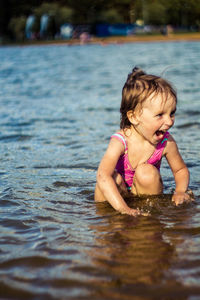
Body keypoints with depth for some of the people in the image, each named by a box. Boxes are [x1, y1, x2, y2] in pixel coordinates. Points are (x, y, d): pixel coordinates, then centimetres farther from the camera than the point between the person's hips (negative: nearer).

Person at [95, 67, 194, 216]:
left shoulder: (166, 142, -20)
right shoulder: (120, 142, -31)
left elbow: (181, 170, -1)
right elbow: (103, 176, -43)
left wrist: (180, 191, -23)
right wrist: (122, 208, -53)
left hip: (144, 192, 2)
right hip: (121, 192, -2)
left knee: (147, 172, -26)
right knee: (112, 178, -30)